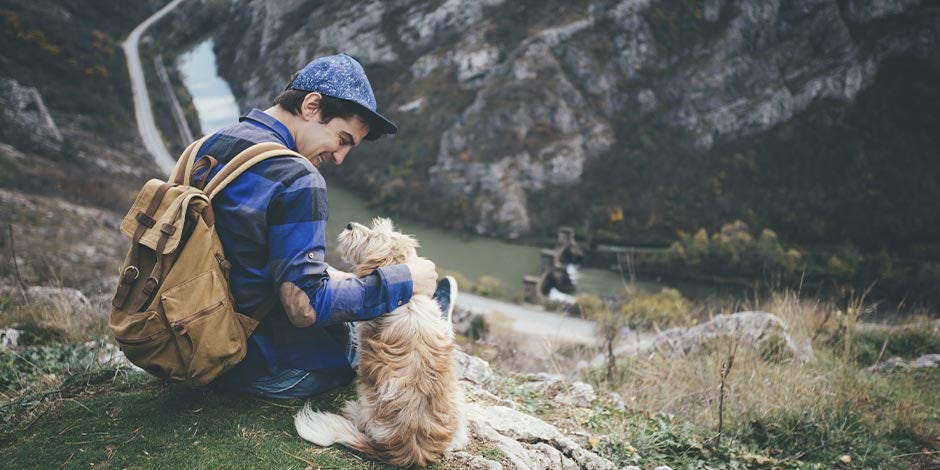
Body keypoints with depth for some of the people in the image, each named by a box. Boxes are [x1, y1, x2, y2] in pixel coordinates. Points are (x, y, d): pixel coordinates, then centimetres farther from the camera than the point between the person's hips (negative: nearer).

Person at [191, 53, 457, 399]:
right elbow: (305, 308, -27)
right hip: (269, 371, -8)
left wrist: (320, 275, 19)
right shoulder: (296, 179, -25)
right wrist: (402, 282, -17)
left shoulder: (208, 146, 2)